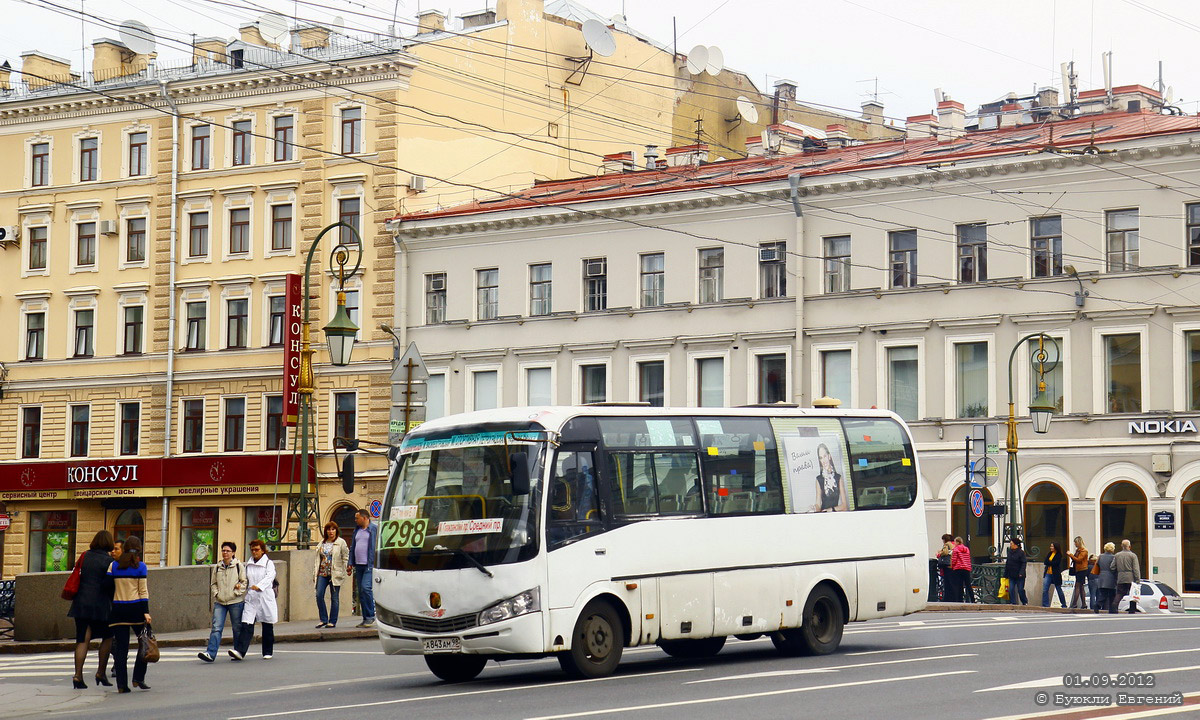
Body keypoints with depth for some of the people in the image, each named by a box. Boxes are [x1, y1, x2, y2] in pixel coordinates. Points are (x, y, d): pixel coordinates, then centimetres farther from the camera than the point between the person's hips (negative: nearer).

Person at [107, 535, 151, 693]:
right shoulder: (140, 567, -2)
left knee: (121, 647, 4)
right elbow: (143, 591, -5)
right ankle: (138, 678, 5)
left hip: (117, 609, 2)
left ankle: (122, 684, 0)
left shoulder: (113, 566, 4)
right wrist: (146, 612, -5)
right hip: (135, 608, -2)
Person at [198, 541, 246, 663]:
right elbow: (213, 583, 18)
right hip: (219, 602, 2)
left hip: (236, 602, -2)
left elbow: (244, 582, -1)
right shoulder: (217, 566, 9)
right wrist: (216, 593, 2)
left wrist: (236, 593, -11)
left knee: (237, 628, 8)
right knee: (216, 628, -9)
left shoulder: (239, 566, -1)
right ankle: (210, 653, -18)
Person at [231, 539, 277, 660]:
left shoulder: (268, 563, 0)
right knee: (247, 625, -11)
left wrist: (258, 586, -28)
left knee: (267, 627, 8)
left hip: (265, 597, -2)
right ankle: (239, 651, -22)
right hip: (251, 598, 3)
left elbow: (270, 576, -15)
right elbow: (245, 579, 16)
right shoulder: (248, 564, 14)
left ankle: (268, 652, 21)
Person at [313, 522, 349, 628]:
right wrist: (315, 573, 13)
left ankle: (332, 622, 7)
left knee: (334, 598, 1)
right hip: (322, 573, 4)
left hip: (335, 574, -4)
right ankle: (323, 620, 4)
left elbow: (346, 558, -1)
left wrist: (345, 569, -11)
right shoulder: (322, 543, 15)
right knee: (319, 595, -6)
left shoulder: (341, 543, 0)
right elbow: (317, 559, 18)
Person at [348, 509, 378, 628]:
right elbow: (352, 547, 22)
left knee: (366, 588, -19)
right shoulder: (357, 531, 18)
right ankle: (365, 619, 10)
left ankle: (371, 616, -13)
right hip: (359, 565, 8)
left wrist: (375, 564, -14)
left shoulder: (375, 529, -3)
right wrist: (351, 564, 14)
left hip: (369, 565, -8)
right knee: (360, 591, 6)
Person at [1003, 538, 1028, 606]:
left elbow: (1023, 563, -13)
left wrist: (1021, 573, -23)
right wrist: (1005, 574, 15)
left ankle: (1025, 602, 19)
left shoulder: (1021, 552, -9)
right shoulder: (1010, 552, 10)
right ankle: (1012, 602, 4)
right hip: (1011, 575, 6)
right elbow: (1007, 564, 16)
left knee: (1020, 589, 0)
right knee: (1011, 589, -2)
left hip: (1019, 575, -6)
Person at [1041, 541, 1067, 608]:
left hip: (1055, 574, -5)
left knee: (1059, 590, 5)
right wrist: (1051, 563, -11)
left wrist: (1048, 562, -7)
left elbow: (1055, 563, -17)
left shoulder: (1059, 555, -5)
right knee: (1044, 590, -5)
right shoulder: (1049, 554, 12)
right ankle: (1045, 605, -2)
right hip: (1048, 574, 5)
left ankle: (1064, 605, 17)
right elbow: (1045, 562, 3)